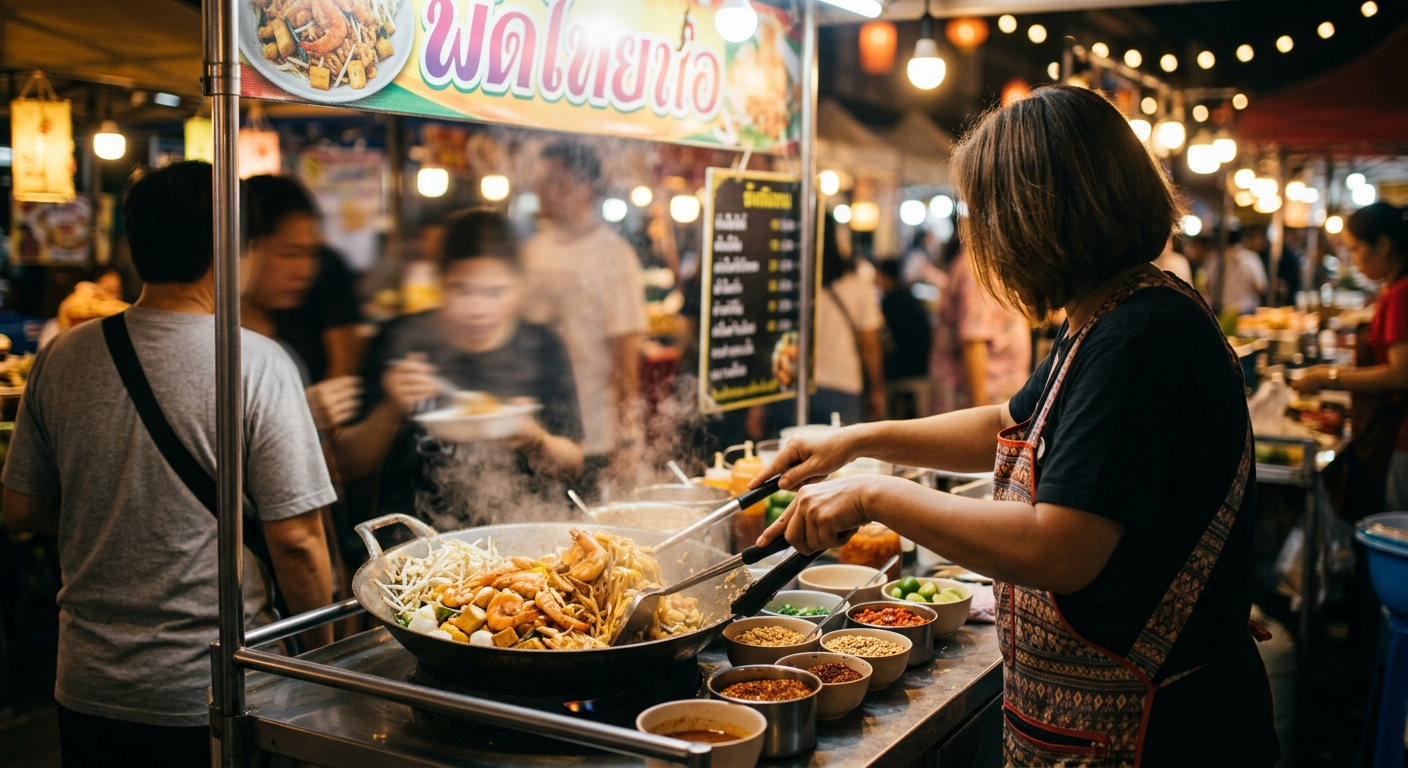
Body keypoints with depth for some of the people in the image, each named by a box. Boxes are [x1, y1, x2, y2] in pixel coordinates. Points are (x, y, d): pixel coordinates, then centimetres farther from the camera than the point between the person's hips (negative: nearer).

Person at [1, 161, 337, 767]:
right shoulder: (256, 364, -16)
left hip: (87, 689, 4)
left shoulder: (62, 358, -2)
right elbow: (296, 540, -16)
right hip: (212, 695, -4)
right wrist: (323, 656, -2)